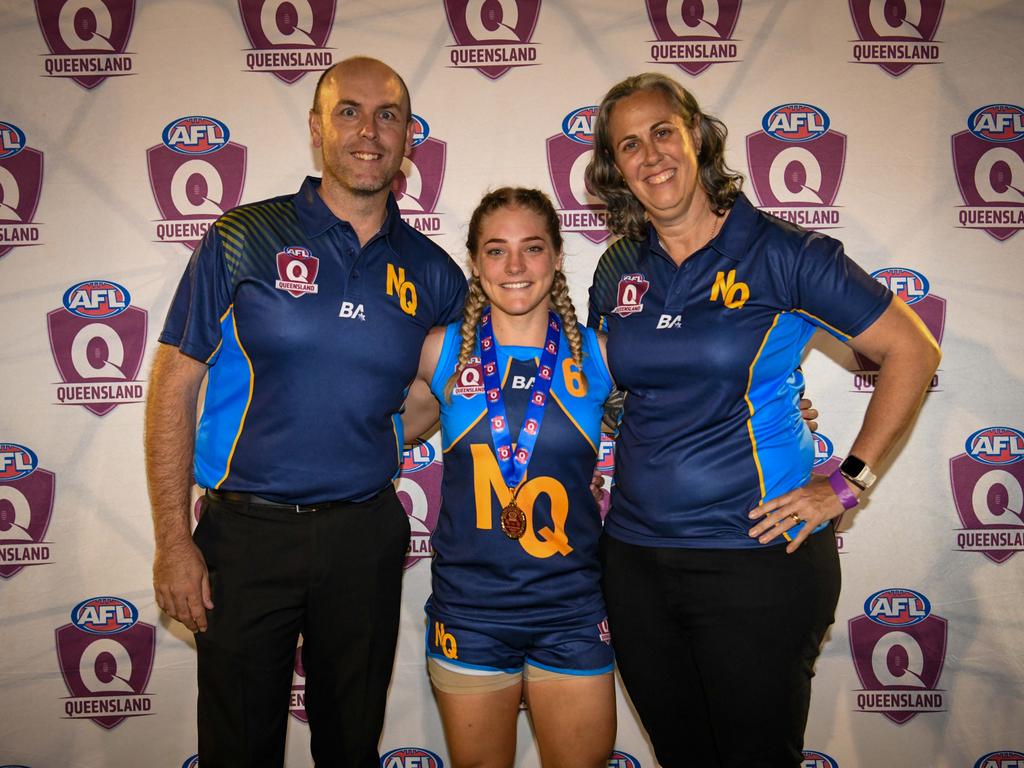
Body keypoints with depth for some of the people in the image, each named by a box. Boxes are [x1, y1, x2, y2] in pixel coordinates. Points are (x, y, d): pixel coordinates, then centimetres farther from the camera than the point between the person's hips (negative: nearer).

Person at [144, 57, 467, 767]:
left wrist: (381, 445, 1)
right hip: (247, 531, -2)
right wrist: (173, 542, -8)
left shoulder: (429, 270, 3)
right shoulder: (243, 240, -4)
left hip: (366, 535, 2)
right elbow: (174, 388, -4)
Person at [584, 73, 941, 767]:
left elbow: (913, 351, -4)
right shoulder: (618, 270, 6)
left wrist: (849, 482, -7)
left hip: (758, 557, -4)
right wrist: (603, 476, 9)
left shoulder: (781, 253, -8)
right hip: (635, 558, 5)